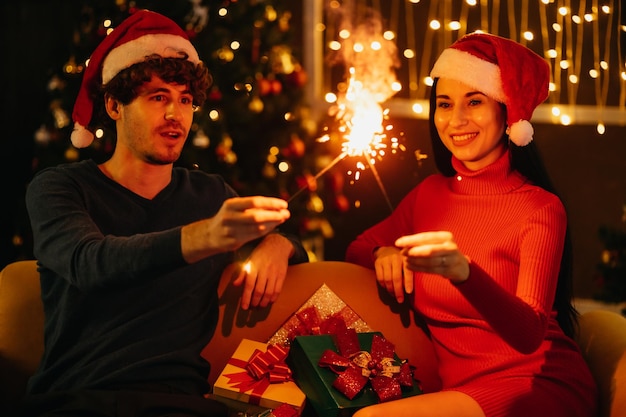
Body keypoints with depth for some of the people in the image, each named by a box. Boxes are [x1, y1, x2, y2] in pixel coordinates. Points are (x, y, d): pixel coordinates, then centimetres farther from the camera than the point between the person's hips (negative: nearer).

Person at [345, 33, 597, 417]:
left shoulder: (541, 208, -9)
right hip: (457, 385, 5)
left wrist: (463, 272, -39)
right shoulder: (430, 193, 8)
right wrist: (382, 254, -6)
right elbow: (357, 248, 19)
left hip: (541, 385, -5)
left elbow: (530, 336, -20)